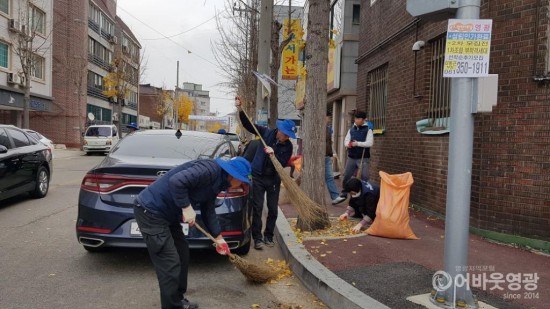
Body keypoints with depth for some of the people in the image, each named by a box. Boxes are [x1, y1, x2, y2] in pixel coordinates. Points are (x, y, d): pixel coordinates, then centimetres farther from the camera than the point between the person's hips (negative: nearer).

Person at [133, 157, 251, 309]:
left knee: (182, 254, 18)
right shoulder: (211, 170, -20)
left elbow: (208, 211, 21)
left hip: (166, 213, 11)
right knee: (170, 265, -6)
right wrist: (187, 208, -21)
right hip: (150, 211, -10)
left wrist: (218, 238, 26)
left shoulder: (216, 182, 11)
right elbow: (176, 181, -32)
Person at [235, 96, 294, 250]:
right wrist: (240, 109, -8)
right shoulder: (267, 133, -6)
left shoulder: (288, 146, -7)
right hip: (258, 176, -1)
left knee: (273, 209, 7)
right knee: (257, 208, 0)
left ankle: (268, 236, 23)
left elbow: (282, 164, -15)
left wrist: (273, 154, -31)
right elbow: (249, 125, 0)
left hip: (273, 179, 1)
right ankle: (257, 238, 7)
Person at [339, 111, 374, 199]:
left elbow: (370, 143, -13)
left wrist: (357, 143, -20)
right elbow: (346, 141, 7)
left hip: (363, 158, -4)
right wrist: (348, 144, -16)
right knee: (346, 175, 7)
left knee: (364, 177, -8)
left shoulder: (368, 130, -2)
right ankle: (344, 193, 22)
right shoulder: (351, 130, 11)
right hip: (351, 157, 4)